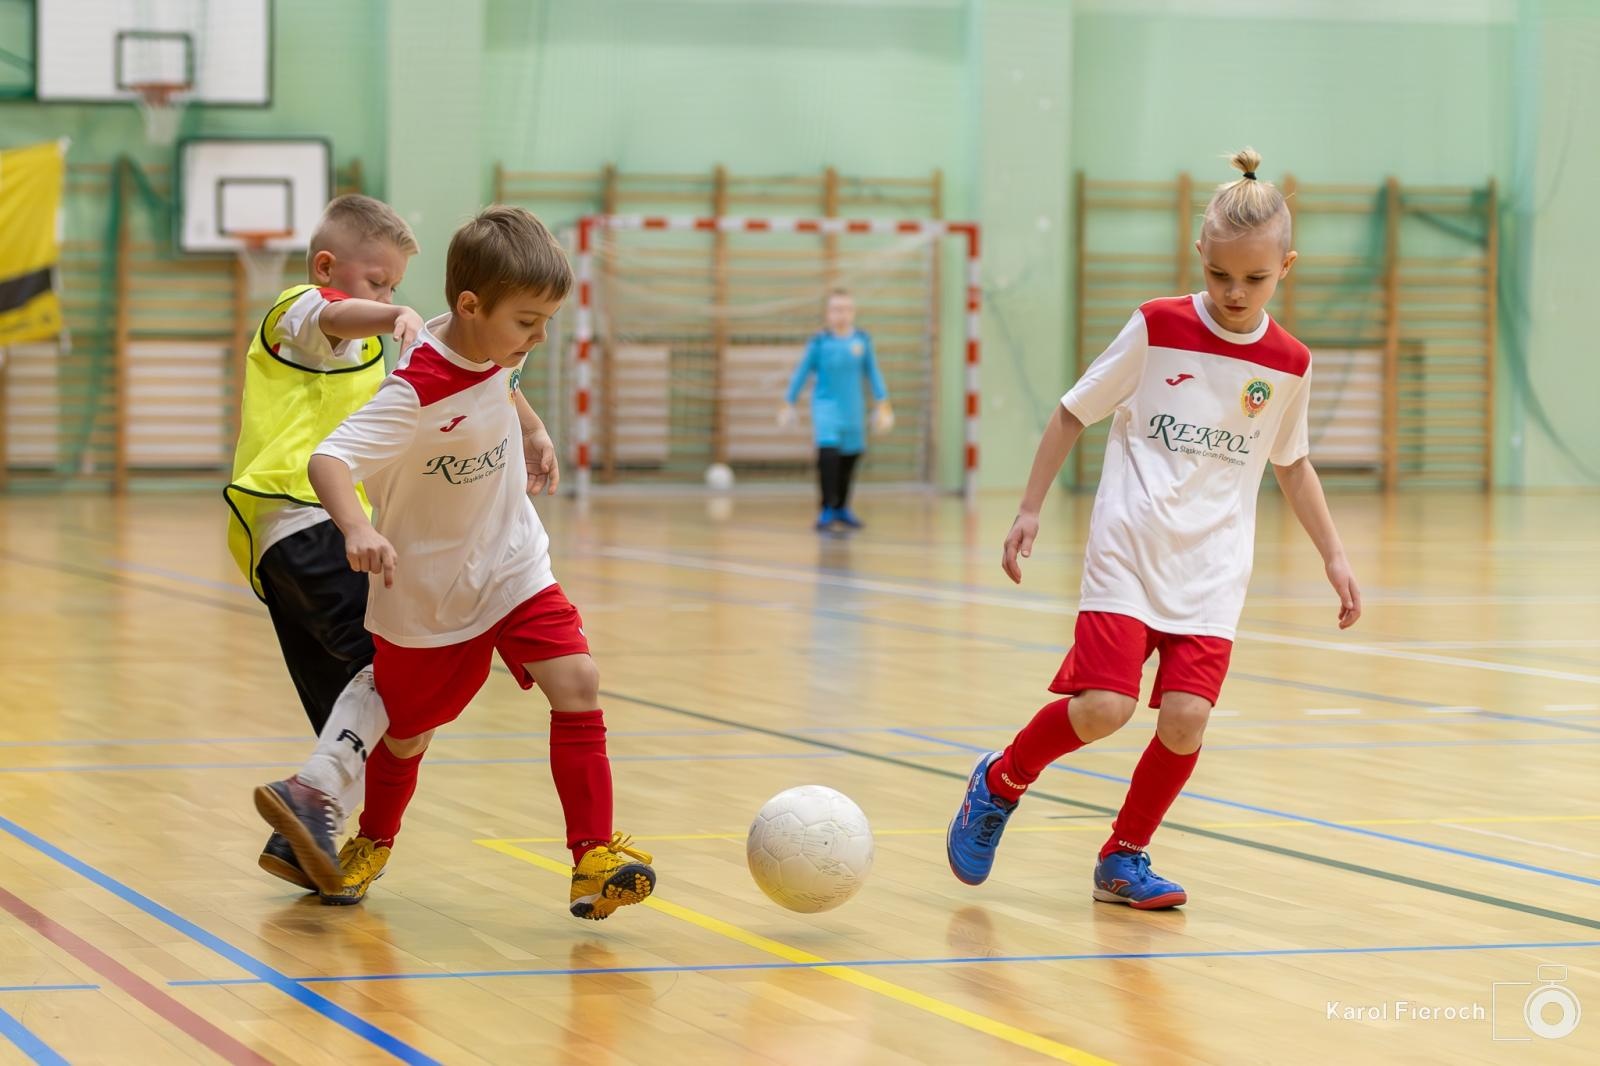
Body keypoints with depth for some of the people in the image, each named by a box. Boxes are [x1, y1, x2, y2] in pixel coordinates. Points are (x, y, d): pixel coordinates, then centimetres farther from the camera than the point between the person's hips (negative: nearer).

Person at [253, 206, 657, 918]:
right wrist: (357, 529, -60)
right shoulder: (417, 393, -33)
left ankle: (593, 854, -12)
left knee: (577, 684, -16)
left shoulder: (494, 345, -10)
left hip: (513, 564, 5)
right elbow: (328, 459, -44)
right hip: (427, 586, -5)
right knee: (410, 727, 14)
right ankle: (374, 843, 45)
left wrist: (534, 432, 18)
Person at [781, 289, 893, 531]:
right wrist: (788, 404, 5)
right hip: (826, 404, -4)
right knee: (828, 450, -21)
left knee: (850, 456, 13)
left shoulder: (862, 341, -3)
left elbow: (872, 373, 7)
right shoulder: (820, 342, -9)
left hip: (852, 408, 4)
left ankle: (841, 508, 31)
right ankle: (827, 509, -14)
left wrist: (882, 403, 6)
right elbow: (802, 373, 1)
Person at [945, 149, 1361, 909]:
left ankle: (1123, 859, 10)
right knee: (1103, 706, -16)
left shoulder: (1287, 365, 4)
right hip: (1127, 552, -3)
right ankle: (1000, 782, 13)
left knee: (1185, 716, -12)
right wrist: (1030, 509, 3)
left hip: (1212, 568, 3)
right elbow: (1074, 413, 5)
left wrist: (1333, 555, 18)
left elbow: (1291, 462, 20)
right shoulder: (1157, 329, -4)